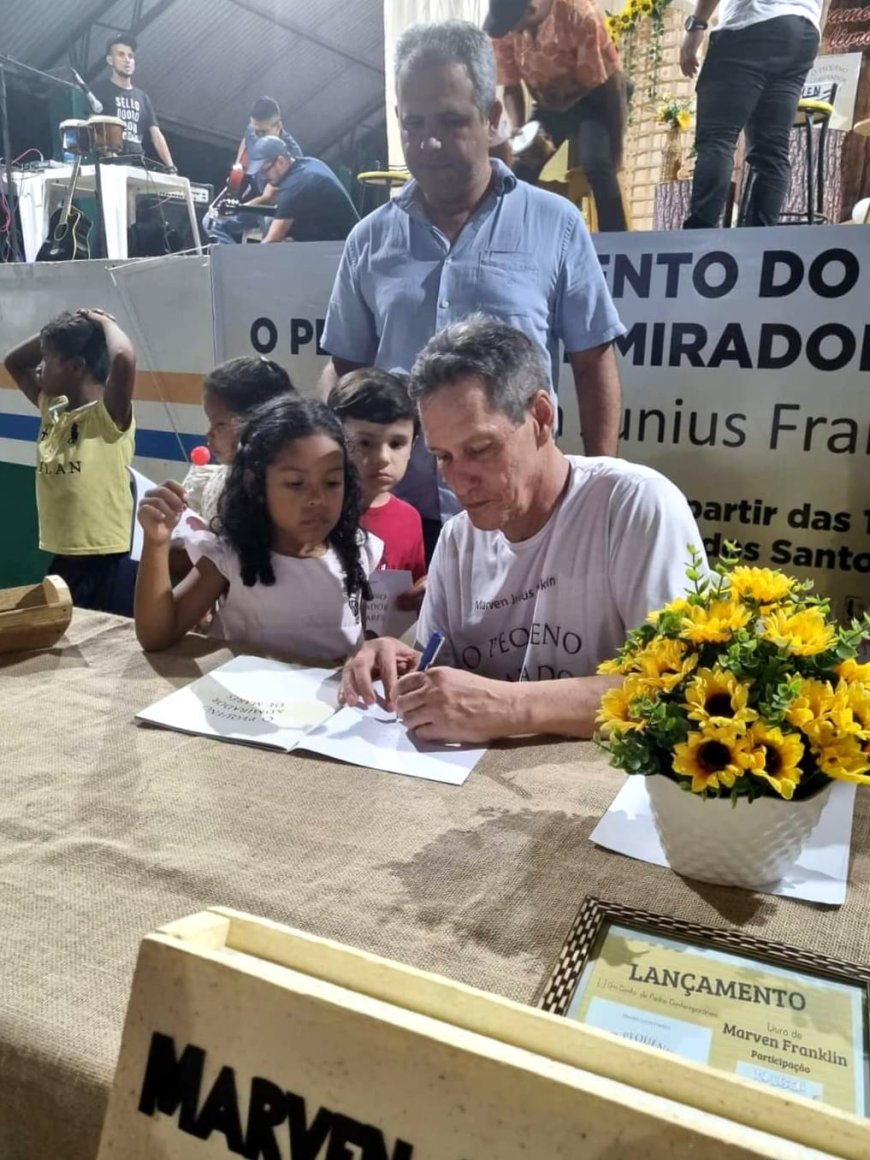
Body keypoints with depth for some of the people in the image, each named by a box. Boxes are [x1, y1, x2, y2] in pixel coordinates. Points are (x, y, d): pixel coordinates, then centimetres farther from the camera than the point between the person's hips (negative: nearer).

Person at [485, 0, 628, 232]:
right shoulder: (503, 30, -18)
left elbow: (610, 81, -24)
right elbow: (511, 87, -5)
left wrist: (614, 152, -25)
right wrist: (517, 129, -25)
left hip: (591, 100, -5)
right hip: (548, 104, 5)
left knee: (596, 167, -30)